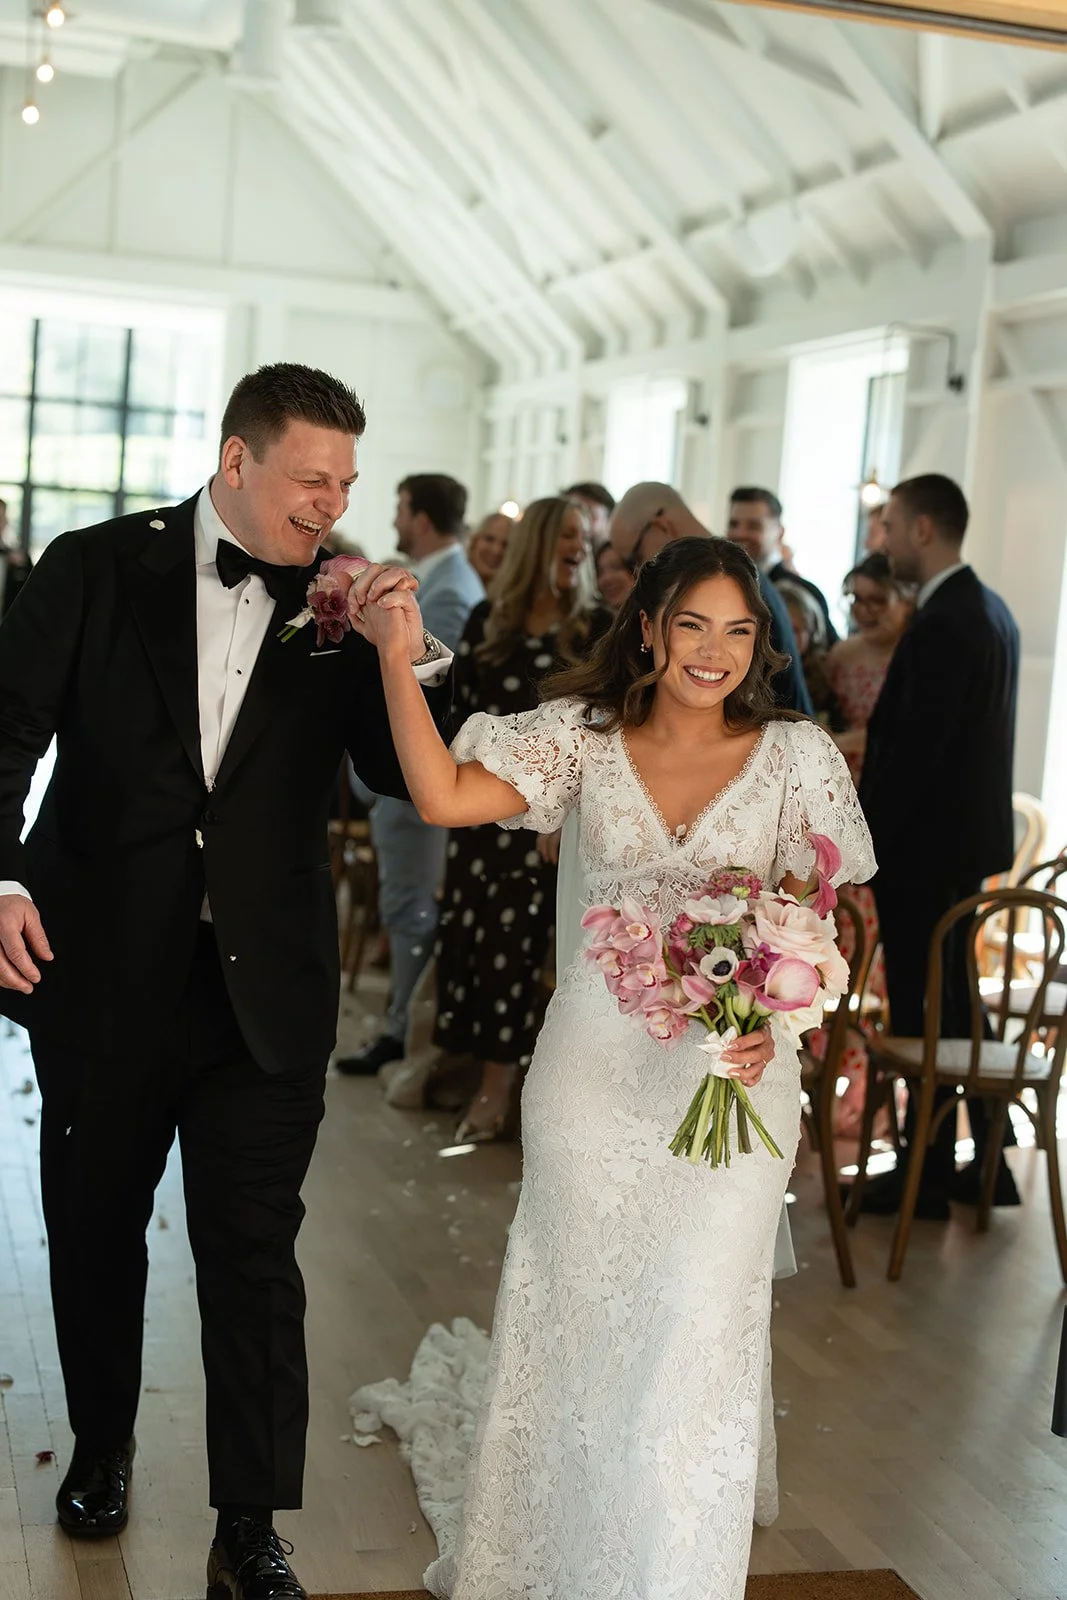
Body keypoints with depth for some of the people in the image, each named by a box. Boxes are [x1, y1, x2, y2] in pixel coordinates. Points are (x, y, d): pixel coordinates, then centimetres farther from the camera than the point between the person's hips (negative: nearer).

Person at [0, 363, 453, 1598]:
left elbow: (405, 778, -1)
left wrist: (409, 652, -17)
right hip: (101, 973, 1)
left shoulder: (344, 604, 0)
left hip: (265, 988, 0)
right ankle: (100, 1444, 42)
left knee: (255, 1254, 2)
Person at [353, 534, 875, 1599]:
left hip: (733, 1063, -1)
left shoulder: (795, 755, -2)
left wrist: (771, 1019, -16)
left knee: (697, 1319, 2)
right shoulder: (584, 735, -2)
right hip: (594, 1058, 1)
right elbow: (443, 796, -13)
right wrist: (395, 656, -20)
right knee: (575, 1303, 12)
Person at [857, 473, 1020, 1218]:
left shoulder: (942, 623, -20)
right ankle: (987, 1163, 25)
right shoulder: (990, 610, 11)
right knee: (954, 1001, 17)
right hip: (967, 836, 10)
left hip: (926, 847, -10)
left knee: (922, 1011, 1)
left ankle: (929, 1175, 11)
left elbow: (914, 751, -22)